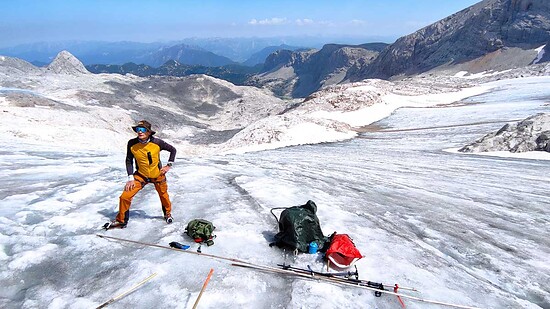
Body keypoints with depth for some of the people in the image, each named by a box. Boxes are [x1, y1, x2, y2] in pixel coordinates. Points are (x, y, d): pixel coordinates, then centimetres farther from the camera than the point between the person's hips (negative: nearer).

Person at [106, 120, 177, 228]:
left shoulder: (157, 143, -20)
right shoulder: (132, 144, -17)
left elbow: (173, 150, -4)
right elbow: (129, 161, -5)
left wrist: (169, 165, -7)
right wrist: (130, 178, -9)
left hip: (158, 175, 0)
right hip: (140, 175, 1)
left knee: (164, 195, 18)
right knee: (125, 196, -8)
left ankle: (168, 214, 49)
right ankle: (121, 220, 16)